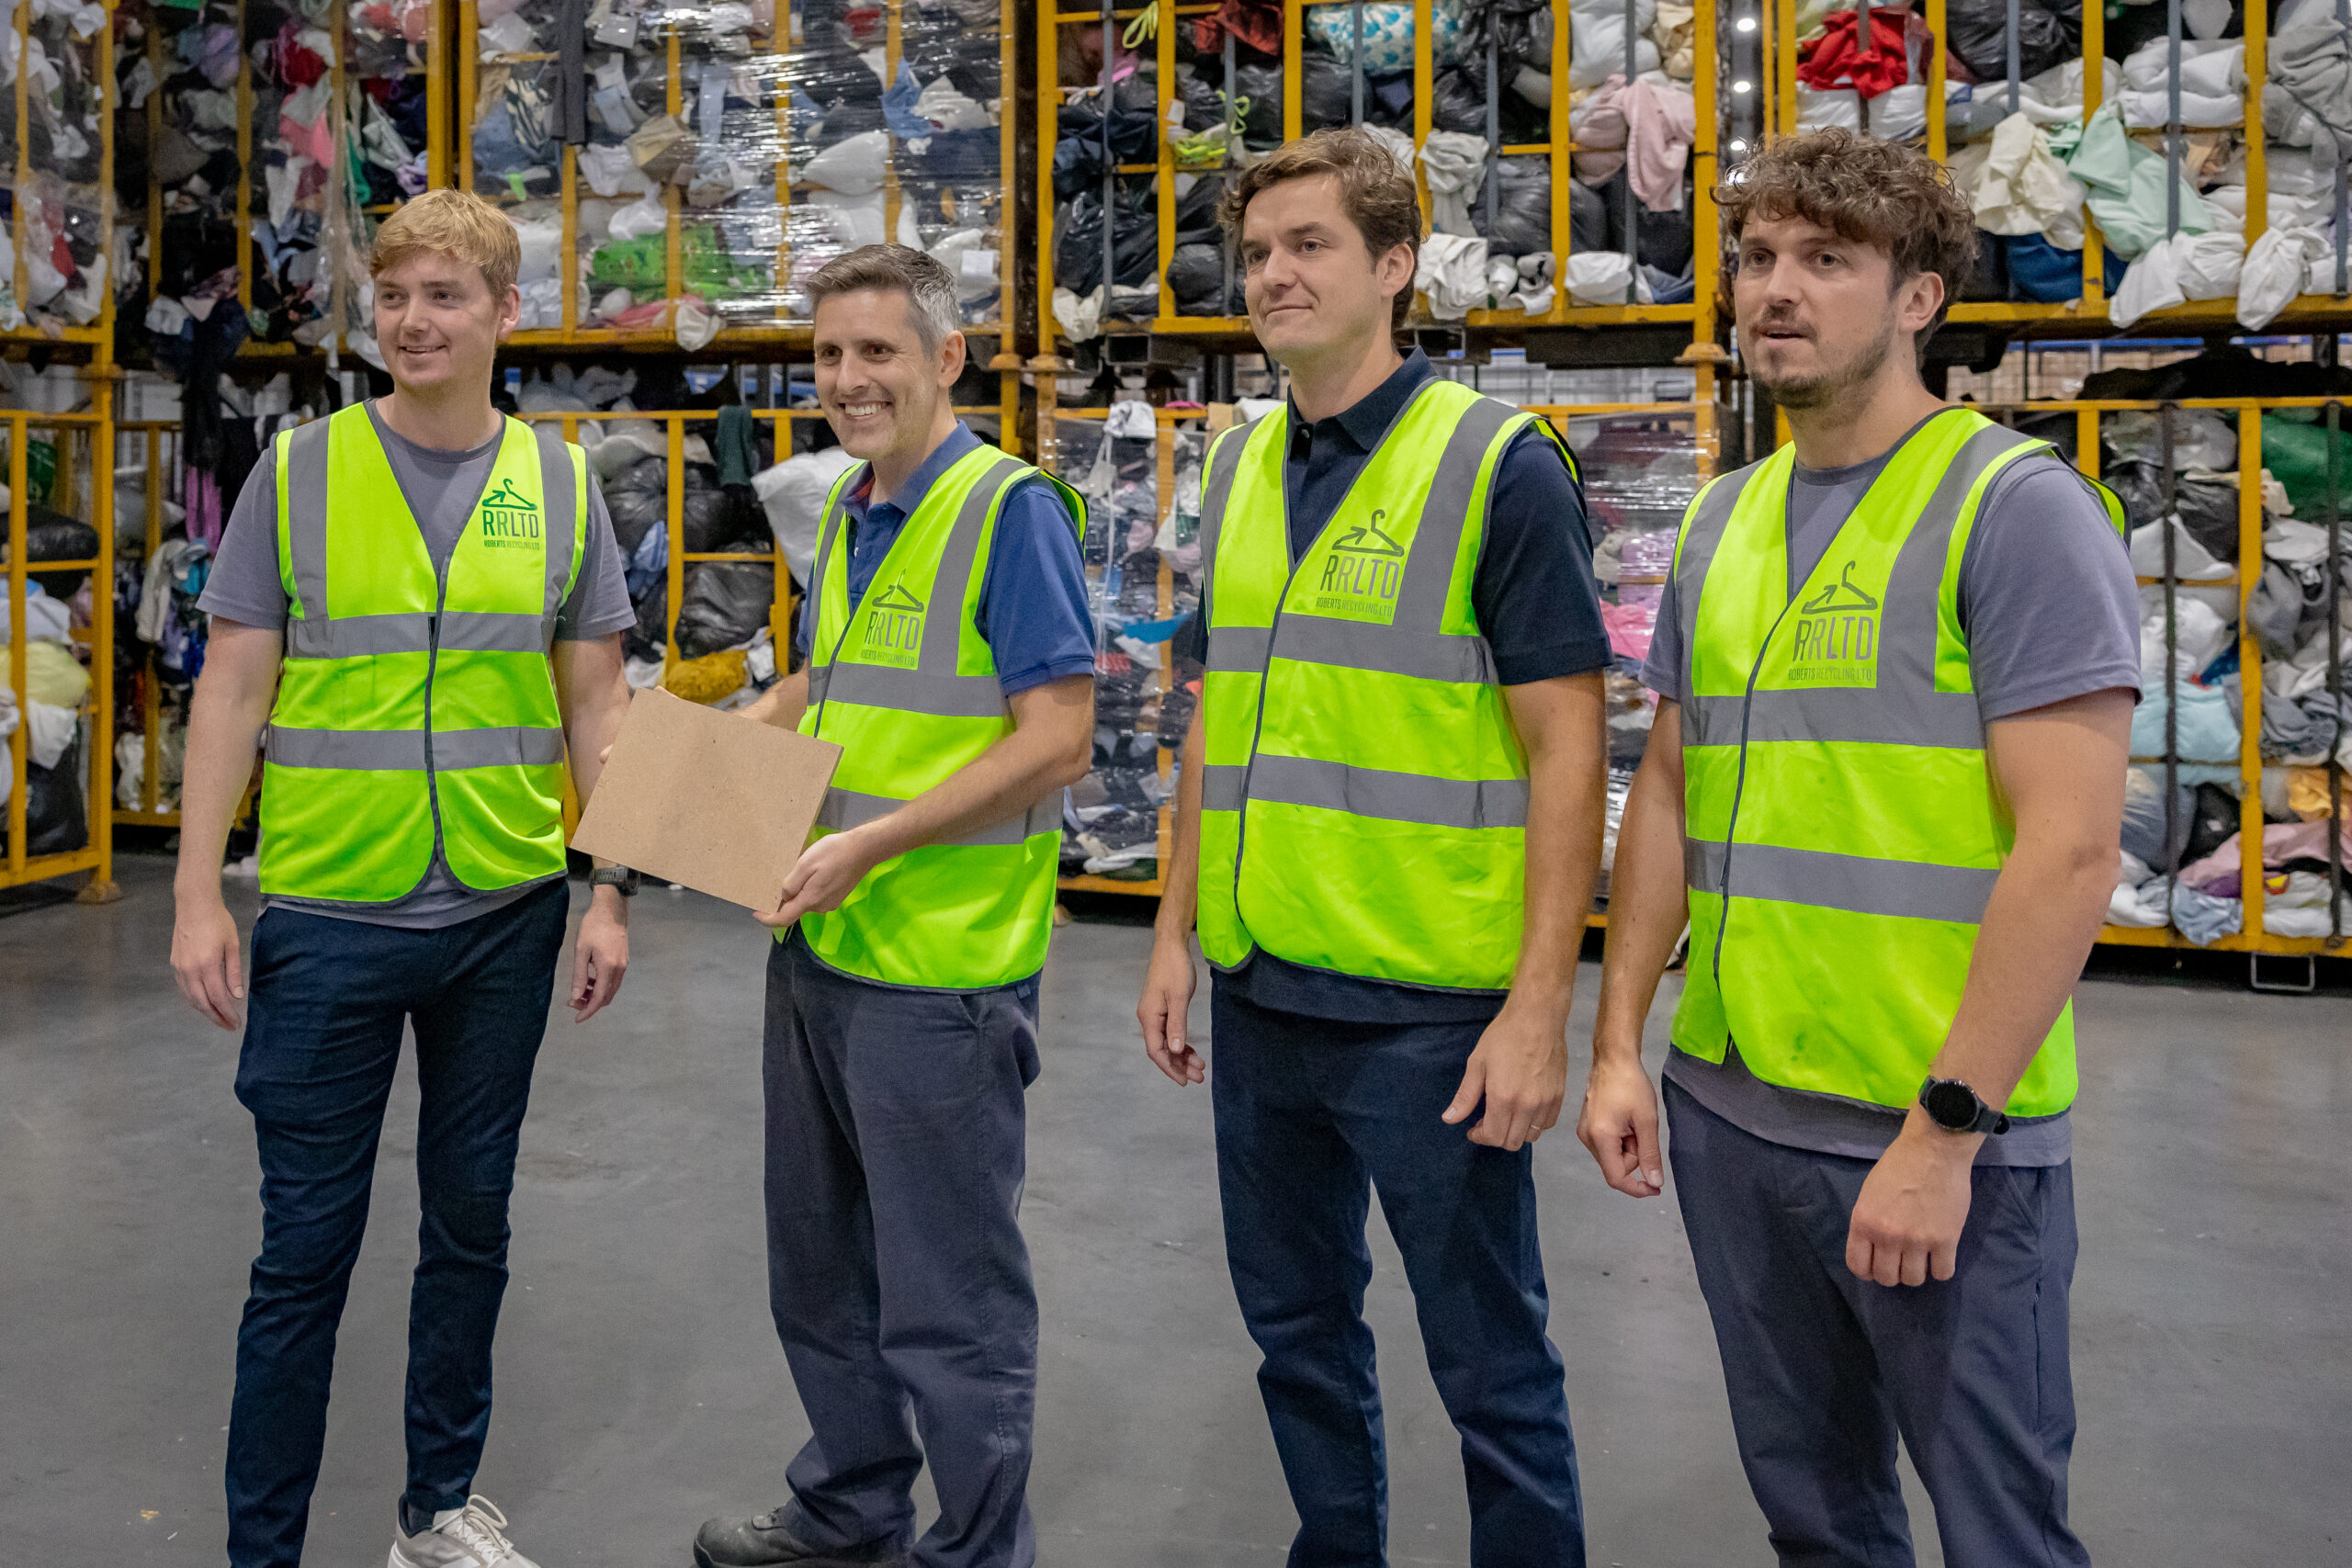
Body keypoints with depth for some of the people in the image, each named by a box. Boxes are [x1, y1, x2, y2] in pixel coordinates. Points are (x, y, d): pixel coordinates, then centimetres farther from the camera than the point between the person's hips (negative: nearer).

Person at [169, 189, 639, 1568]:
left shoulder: (560, 484, 3)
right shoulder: (299, 469, -2)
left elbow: (594, 702, 5)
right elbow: (235, 689, -2)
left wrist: (611, 896, 1)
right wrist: (200, 897, -7)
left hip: (506, 916, 2)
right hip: (328, 918, -2)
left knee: (471, 1225, 14)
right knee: (307, 1249, 5)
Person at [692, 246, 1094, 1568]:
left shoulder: (1011, 510, -14)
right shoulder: (847, 514, 12)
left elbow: (1060, 739, -20)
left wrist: (872, 842, -23)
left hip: (940, 972, -9)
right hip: (818, 950, 9)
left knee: (948, 1304, 3)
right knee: (821, 1271, 21)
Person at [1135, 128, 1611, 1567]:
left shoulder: (1501, 466, -9)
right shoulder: (1241, 470, 10)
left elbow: (1568, 747, -12)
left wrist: (1539, 1006, -17)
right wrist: (1179, 932, 12)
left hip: (1430, 1011, -6)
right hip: (1260, 998, 7)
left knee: (1490, 1362, 5)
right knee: (1299, 1327, 19)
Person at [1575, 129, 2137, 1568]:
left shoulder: (2020, 508, -10)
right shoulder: (1724, 521, 11)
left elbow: (2070, 847, -17)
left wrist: (1945, 1130, -19)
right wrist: (1618, 1045, 10)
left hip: (1944, 1142, -6)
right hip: (1728, 1112, 6)